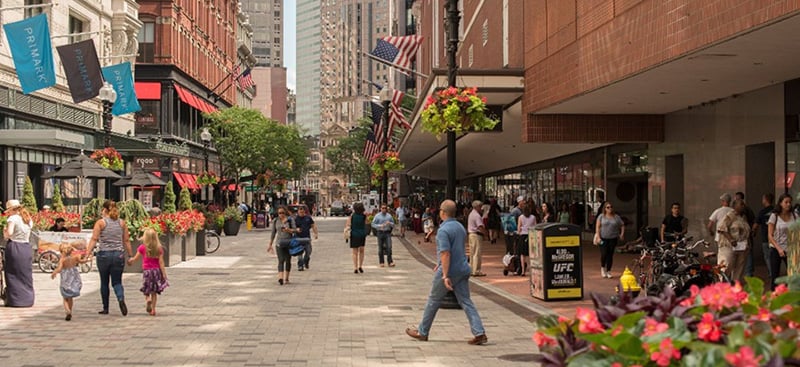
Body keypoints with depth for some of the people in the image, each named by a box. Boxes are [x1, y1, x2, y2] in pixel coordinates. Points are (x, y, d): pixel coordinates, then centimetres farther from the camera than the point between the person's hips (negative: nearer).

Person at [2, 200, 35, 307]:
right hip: (26, 247, 6)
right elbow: (27, 235, 12)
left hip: (14, 247, -6)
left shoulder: (13, 218, -8)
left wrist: (4, 231, 0)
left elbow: (9, 233, -19)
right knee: (26, 275, 11)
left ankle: (14, 300, 3)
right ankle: (27, 299, 12)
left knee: (13, 275, 2)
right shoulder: (28, 219, 13)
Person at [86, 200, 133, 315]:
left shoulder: (100, 222, -3)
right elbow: (126, 241, 7)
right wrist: (130, 255, 13)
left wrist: (88, 253, -11)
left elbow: (94, 239, -10)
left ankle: (105, 308, 18)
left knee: (104, 283, 12)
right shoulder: (122, 223, 6)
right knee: (117, 282, 7)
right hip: (119, 255, 2)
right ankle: (121, 299, -22)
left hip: (104, 255, -2)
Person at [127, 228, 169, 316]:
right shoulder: (159, 248, -3)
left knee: (146, 291, 12)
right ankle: (153, 309, 7)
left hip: (146, 270, -1)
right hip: (156, 270, 1)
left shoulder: (142, 248, -5)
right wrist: (164, 274, -1)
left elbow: (136, 259, 6)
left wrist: (130, 260, 27)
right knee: (154, 292, 10)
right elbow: (161, 262, -4)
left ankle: (147, 299, -19)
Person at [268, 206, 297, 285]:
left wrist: (289, 230, -25)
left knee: (288, 261, 7)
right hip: (279, 243, 1)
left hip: (289, 243, -1)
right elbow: (273, 233, 15)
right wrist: (270, 244, 16)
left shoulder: (290, 220, 0)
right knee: (281, 260, -12)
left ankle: (286, 278, 19)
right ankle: (280, 277, -26)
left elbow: (295, 230, -5)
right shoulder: (275, 221, 8)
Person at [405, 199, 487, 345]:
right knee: (466, 302, 4)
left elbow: (445, 254, -23)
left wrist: (445, 276, -25)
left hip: (449, 271, -7)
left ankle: (422, 332, 22)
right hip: (463, 270, 7)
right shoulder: (460, 227, 12)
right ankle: (479, 333, -8)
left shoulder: (443, 230, -16)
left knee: (433, 300, 9)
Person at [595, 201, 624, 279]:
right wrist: (598, 236, -10)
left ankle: (608, 271, 13)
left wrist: (622, 234, 3)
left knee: (610, 255, 2)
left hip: (613, 239, 2)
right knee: (604, 254, -10)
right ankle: (602, 268, 17)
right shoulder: (601, 216, 3)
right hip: (603, 238, -2)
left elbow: (622, 225, 15)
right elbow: (597, 227, -1)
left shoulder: (616, 217, 7)